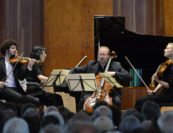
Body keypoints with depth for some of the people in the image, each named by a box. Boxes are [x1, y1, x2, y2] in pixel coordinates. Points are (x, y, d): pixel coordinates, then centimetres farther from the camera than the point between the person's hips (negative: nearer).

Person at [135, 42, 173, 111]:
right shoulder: (167, 64, 12)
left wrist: (158, 81, -33)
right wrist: (154, 91, 8)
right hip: (163, 92, 9)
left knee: (141, 102, -17)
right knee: (139, 101, 0)